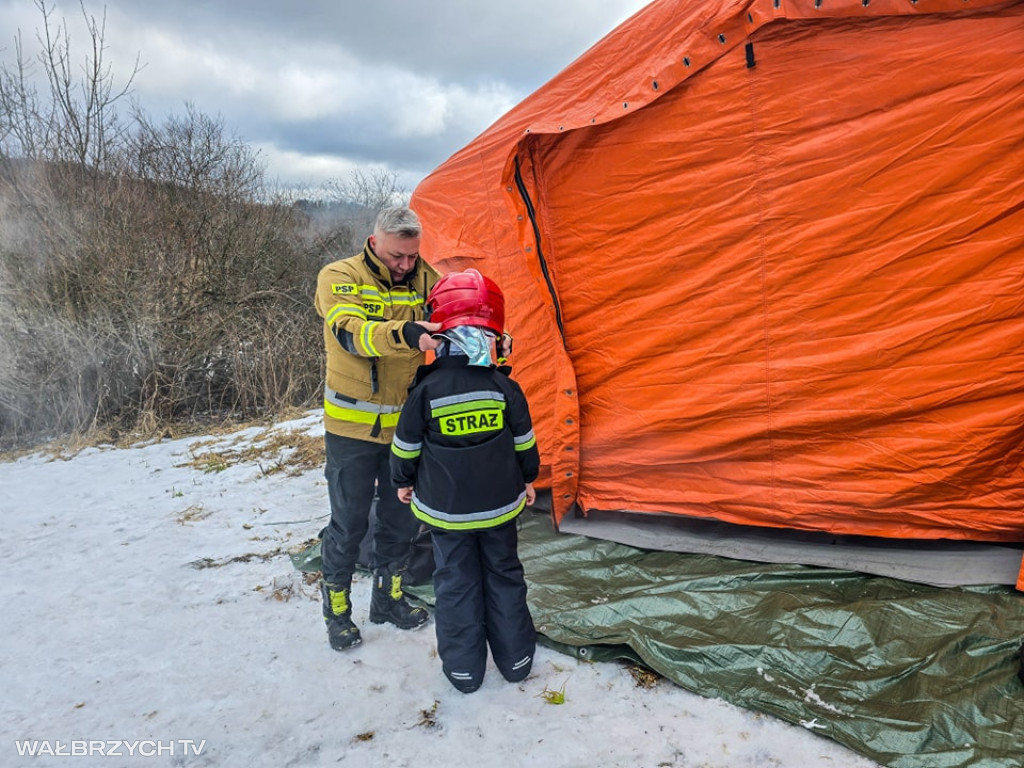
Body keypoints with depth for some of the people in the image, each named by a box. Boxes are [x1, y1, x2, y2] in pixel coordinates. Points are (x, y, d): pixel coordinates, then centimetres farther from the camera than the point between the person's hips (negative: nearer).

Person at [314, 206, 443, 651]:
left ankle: (388, 598, 36)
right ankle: (336, 610, 27)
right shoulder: (339, 278, -12)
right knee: (349, 522, 6)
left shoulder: (428, 281, 1)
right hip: (352, 428, -4)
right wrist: (405, 334, -48)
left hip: (409, 424, 4)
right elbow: (352, 333, -29)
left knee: (401, 517, 15)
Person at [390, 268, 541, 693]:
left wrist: (403, 481, 14)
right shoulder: (504, 387, -11)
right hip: (499, 503, 2)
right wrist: (528, 479, 17)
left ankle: (463, 668, 23)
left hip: (444, 508, -1)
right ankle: (515, 658, 30)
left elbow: (406, 447, -5)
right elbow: (524, 442, -1)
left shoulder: (426, 390, -15)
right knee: (504, 576, 18)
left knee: (455, 582, 13)